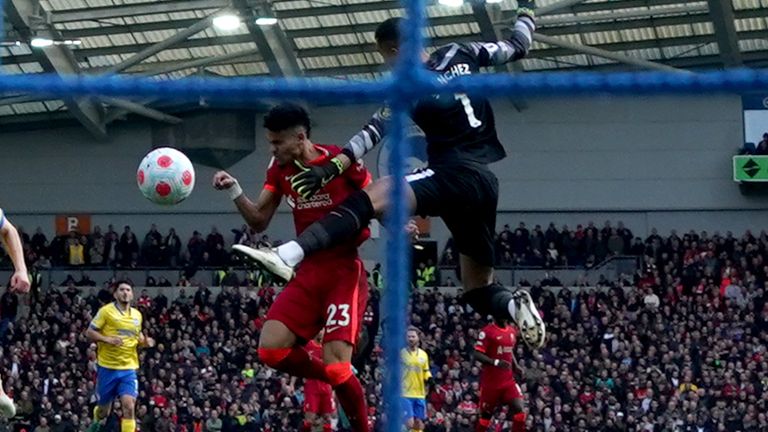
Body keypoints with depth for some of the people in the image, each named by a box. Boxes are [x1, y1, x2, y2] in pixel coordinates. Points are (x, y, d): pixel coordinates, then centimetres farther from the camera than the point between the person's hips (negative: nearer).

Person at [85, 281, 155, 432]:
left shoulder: (137, 315, 10)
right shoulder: (106, 311, -5)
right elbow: (89, 332, -6)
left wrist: (144, 341, 1)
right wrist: (108, 339, -21)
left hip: (129, 368, 2)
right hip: (107, 367, -2)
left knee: (129, 407, -16)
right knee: (104, 410, 11)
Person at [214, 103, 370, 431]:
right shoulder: (280, 169, 5)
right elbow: (259, 221, 10)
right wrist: (234, 190, -6)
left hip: (344, 272, -6)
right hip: (309, 273, 6)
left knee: (335, 366, -15)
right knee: (271, 350, -9)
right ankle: (340, 381, 13)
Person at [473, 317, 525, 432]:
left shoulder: (512, 331, 10)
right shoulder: (487, 332, -11)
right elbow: (477, 355, -17)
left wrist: (515, 366, 7)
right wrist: (496, 362, -30)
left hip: (508, 380, 5)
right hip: (490, 381, -5)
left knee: (519, 408, -13)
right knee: (486, 414, 7)